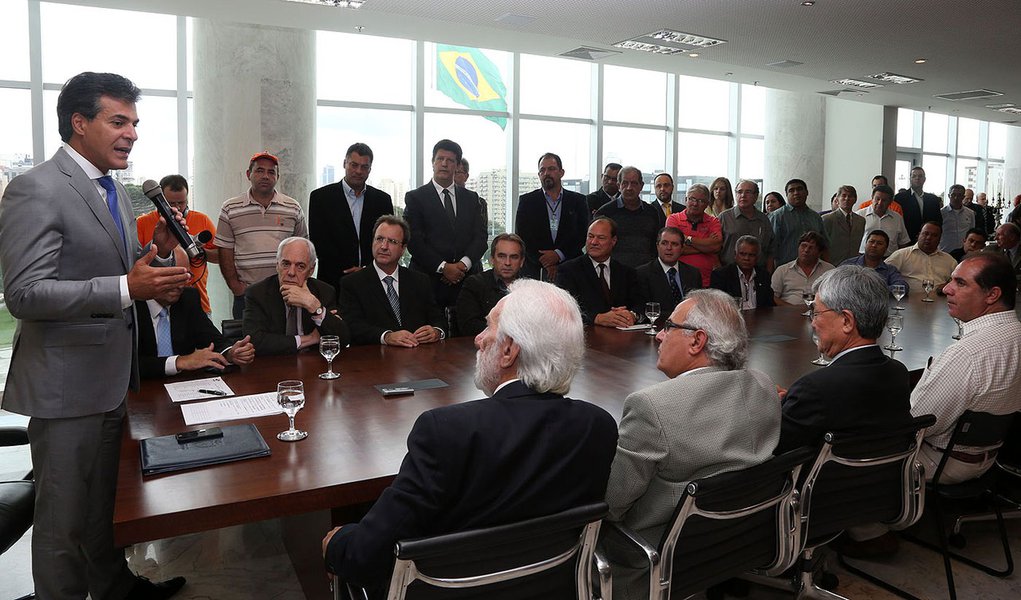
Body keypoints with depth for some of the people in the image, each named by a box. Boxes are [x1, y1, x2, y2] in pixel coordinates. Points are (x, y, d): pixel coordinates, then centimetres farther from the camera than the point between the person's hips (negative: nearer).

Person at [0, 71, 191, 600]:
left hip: (111, 378, 9)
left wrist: (154, 253, 0)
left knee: (104, 505, 24)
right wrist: (126, 288, -30)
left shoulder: (113, 189, 10)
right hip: (67, 383, -8)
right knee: (63, 520, 7)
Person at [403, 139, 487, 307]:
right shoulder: (415, 197, 6)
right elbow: (413, 240, -4)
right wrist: (443, 267, -12)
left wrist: (464, 263, -11)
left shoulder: (471, 198, 16)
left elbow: (480, 236, 7)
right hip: (429, 280, -2)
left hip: (467, 278, 3)